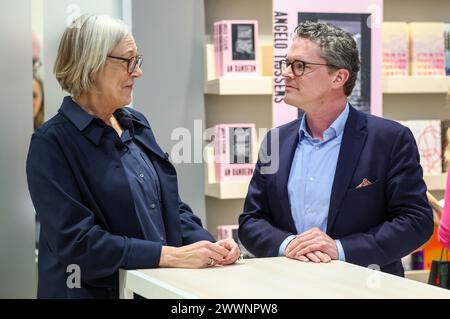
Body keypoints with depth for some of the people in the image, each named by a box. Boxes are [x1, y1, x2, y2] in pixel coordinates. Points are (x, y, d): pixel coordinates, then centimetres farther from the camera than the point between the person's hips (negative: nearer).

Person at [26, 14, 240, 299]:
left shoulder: (136, 124, 11)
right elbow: (77, 241, -16)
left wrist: (209, 246, -3)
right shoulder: (52, 144, -10)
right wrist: (171, 255, -18)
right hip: (97, 291, -6)